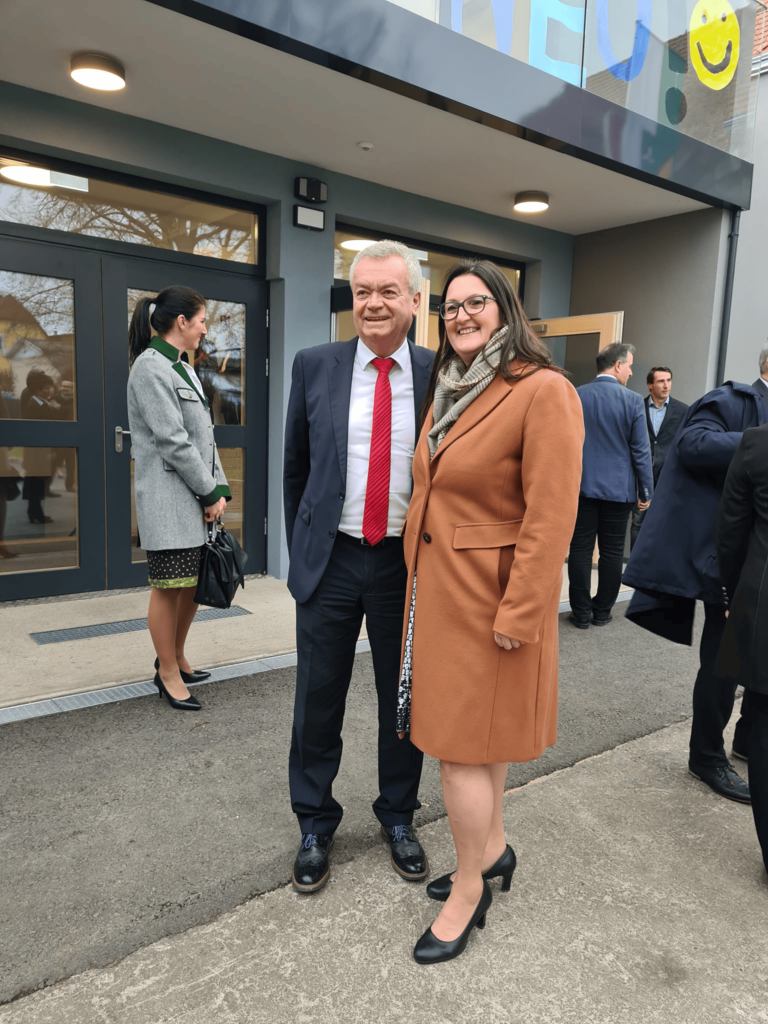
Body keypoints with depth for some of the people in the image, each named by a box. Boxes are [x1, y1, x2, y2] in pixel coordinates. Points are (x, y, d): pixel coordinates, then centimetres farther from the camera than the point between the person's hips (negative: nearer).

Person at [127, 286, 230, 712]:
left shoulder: (183, 369, 18)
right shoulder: (151, 367, -10)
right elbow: (172, 440, -17)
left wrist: (219, 490, 6)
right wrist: (210, 492, -11)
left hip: (198, 499, 9)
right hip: (169, 500, -9)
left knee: (195, 584, 14)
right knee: (169, 588, 1)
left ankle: (176, 657, 31)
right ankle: (168, 673, 16)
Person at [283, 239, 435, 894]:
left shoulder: (439, 376, -1)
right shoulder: (315, 367, 1)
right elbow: (296, 469, 8)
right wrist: (300, 551, 9)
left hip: (407, 563, 0)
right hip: (331, 561, 1)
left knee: (405, 700, 15)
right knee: (318, 703, 12)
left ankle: (398, 818, 40)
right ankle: (315, 827, 35)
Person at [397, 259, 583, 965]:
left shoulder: (544, 391, -16)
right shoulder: (448, 391, 11)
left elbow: (551, 516, -20)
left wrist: (518, 614, -20)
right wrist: (418, 577, 13)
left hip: (489, 595, -8)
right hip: (438, 586, 8)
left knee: (463, 745, 2)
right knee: (480, 734, 20)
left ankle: (470, 892, 24)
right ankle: (494, 848, 41)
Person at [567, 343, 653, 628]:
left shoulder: (574, 397, -1)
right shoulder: (632, 401, -7)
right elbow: (641, 451, -5)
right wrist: (646, 492, 4)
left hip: (581, 486, 2)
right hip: (618, 488, -1)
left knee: (580, 550, 6)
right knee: (612, 552, 9)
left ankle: (581, 613, 11)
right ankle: (602, 612, 18)